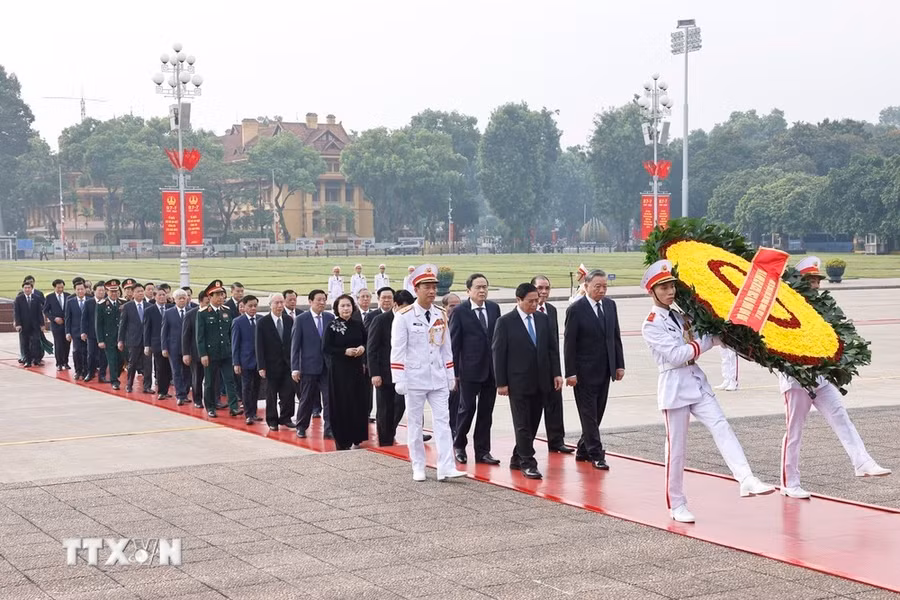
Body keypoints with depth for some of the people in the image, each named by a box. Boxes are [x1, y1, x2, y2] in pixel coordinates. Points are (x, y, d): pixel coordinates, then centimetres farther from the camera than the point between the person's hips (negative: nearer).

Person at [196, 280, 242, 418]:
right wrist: (203, 354, -12)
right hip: (210, 354, -3)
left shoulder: (227, 312, 7)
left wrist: (233, 349, 10)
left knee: (230, 380, -4)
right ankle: (211, 408, 18)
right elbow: (200, 336, -7)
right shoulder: (202, 313, -6)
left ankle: (233, 407, -7)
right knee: (210, 382, 7)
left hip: (226, 353, 3)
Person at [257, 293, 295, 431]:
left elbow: (292, 341, 7)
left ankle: (285, 417, 13)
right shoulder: (263, 322, -6)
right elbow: (259, 346, -7)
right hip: (271, 364, -2)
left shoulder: (289, 320, 4)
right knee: (271, 394, 6)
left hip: (287, 363, 3)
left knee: (288, 392, -3)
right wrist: (261, 367, -11)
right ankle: (272, 421, 17)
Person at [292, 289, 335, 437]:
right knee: (306, 399, 9)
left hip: (328, 366, 2)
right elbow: (295, 345, -4)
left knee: (329, 398, -3)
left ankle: (329, 429, 2)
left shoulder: (330, 318, 3)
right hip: (309, 366, -2)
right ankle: (301, 427, 26)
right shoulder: (301, 319, -5)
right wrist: (295, 368, -8)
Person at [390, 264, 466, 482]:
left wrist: (450, 375, 12)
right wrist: (399, 380, -12)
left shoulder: (441, 315, 8)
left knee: (443, 421, -3)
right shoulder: (404, 316, -8)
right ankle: (418, 468, 14)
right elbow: (398, 350, -9)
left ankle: (445, 468, -5)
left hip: (438, 379, 4)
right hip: (415, 379, -4)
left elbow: (446, 347, 13)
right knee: (415, 423, 5)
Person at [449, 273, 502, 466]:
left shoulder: (494, 308, 7)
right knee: (467, 407, 1)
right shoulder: (460, 311, -5)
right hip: (470, 369, -4)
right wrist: (454, 370, -8)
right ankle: (459, 445, 21)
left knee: (486, 410, 8)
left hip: (492, 368, 4)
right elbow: (454, 343, -4)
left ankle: (482, 451, 16)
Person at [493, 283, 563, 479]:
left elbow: (552, 348, 12)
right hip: (518, 382, -5)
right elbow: (498, 353, -6)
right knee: (523, 424, -3)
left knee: (533, 423, 9)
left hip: (540, 382, 5)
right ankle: (527, 463, 1)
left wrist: (556, 373, 4)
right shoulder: (505, 322, -6)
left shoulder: (543, 319, 8)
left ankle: (517, 458, 21)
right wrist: (501, 383, -9)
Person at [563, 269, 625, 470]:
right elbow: (569, 343, -11)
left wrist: (620, 364, 6)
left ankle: (583, 450, 23)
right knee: (589, 414, -2)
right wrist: (570, 373, -14)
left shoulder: (610, 305, 7)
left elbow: (616, 336, 12)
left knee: (597, 413, 11)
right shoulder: (575, 309, -11)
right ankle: (596, 454, 2)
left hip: (605, 370, 6)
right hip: (585, 372, -6)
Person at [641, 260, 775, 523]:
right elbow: (676, 355, -16)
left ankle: (746, 480, -26)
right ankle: (676, 505, 11)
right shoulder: (651, 325, -8)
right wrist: (709, 340, -9)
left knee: (721, 427, -13)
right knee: (676, 448, 0)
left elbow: (701, 342, 16)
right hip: (675, 387, -6)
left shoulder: (679, 316, 16)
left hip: (697, 383, 6)